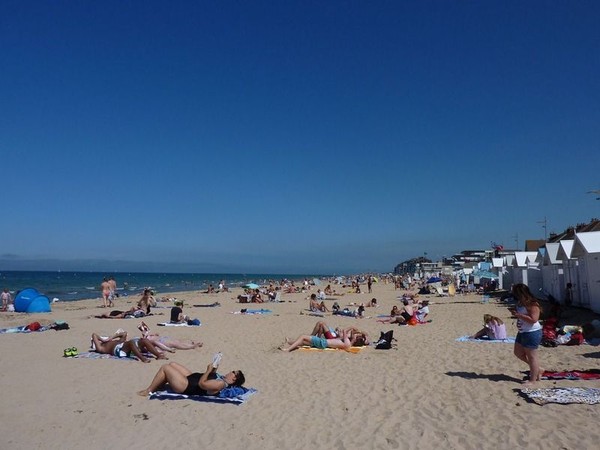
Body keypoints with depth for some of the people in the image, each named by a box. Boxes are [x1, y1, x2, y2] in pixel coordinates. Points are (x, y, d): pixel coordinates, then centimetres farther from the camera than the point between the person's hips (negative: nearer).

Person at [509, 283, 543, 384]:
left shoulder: (532, 304, -21)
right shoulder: (521, 303, 8)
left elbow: (533, 319, -28)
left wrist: (518, 315, -25)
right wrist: (515, 311, 3)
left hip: (532, 333, -10)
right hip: (522, 332, 11)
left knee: (532, 356, 0)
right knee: (518, 353, 17)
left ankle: (533, 380, 11)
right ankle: (537, 369, 30)